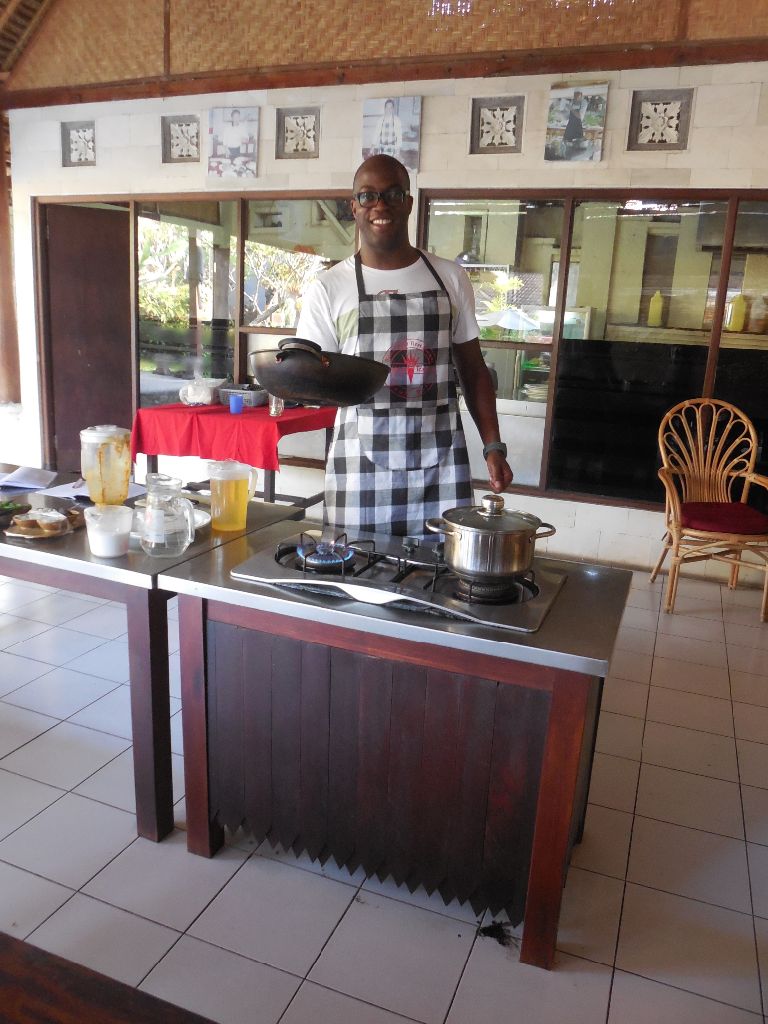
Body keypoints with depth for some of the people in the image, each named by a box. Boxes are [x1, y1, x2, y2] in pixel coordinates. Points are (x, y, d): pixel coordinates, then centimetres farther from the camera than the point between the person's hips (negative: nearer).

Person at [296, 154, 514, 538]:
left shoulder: (450, 277, 10)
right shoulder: (328, 289, 4)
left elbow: (473, 370, 13)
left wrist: (493, 445, 5)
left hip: (441, 465, 2)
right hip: (361, 465, -1)